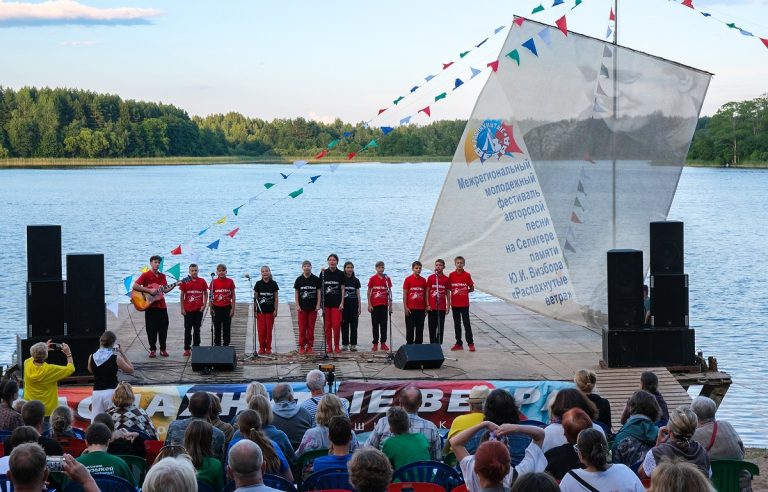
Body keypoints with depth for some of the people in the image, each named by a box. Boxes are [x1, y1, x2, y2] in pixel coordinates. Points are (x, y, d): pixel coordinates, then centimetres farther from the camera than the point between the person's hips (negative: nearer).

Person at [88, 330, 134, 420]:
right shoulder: (116, 358, -7)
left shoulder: (92, 357, 1)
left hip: (96, 393, 3)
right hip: (111, 392, -3)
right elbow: (130, 370, 4)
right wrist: (122, 353, 7)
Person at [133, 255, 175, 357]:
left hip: (161, 305, 4)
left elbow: (165, 290, 11)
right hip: (150, 306, -4)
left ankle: (163, 349, 15)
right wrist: (149, 290, -18)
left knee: (163, 328, 5)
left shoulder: (162, 276, 11)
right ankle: (153, 350, 9)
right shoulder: (146, 275, -5)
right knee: (151, 329, 0)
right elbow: (134, 286, -14)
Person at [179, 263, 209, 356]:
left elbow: (205, 294, 8)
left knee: (197, 330, 7)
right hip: (188, 310, -1)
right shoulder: (185, 282, -1)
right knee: (187, 330, 2)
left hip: (198, 310, 1)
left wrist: (204, 305, -3)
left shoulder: (202, 281, 1)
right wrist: (182, 308, -1)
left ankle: (196, 348, 14)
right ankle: (187, 349, 6)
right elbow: (182, 296, 3)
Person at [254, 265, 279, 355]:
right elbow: (255, 298, 5)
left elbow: (276, 298, 4)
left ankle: (268, 348, 10)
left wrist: (275, 310, -2)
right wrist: (254, 310, 1)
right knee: (261, 330, -1)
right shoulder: (258, 284, 1)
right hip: (260, 311, 0)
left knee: (269, 330, 2)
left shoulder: (273, 284, 1)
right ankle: (262, 347, 10)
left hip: (270, 311, 0)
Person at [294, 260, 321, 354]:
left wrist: (318, 305, -3)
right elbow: (296, 293, 5)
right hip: (302, 307, 0)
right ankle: (302, 346, 5)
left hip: (313, 307, 0)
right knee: (302, 328, -1)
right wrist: (297, 305, -2)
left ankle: (310, 346, 9)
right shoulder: (299, 279, 3)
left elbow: (319, 292, 4)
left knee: (311, 328, 2)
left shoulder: (316, 279, 2)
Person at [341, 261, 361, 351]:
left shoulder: (356, 281, 8)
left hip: (353, 305, 1)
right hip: (344, 305, -1)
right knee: (344, 325, 2)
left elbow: (358, 294, 9)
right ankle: (345, 344, 8)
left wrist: (359, 307, 6)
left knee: (354, 325, 0)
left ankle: (353, 344, 3)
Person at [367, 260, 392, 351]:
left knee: (384, 324, 4)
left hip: (384, 305, 2)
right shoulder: (372, 278, -1)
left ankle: (383, 343, 9)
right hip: (374, 305, -2)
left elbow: (389, 292, 9)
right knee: (375, 324, 2)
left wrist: (390, 304, 5)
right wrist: (369, 304, -5)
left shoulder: (387, 279, 5)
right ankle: (375, 344, 5)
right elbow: (369, 292, 0)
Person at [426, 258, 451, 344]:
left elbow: (448, 293, 7)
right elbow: (427, 292, 3)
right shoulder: (430, 278, 3)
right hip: (432, 307, 0)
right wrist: (427, 305, -3)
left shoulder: (446, 279, 4)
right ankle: (432, 344, 10)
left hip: (442, 307, 0)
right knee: (432, 326, 3)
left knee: (441, 327, 2)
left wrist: (448, 306, 2)